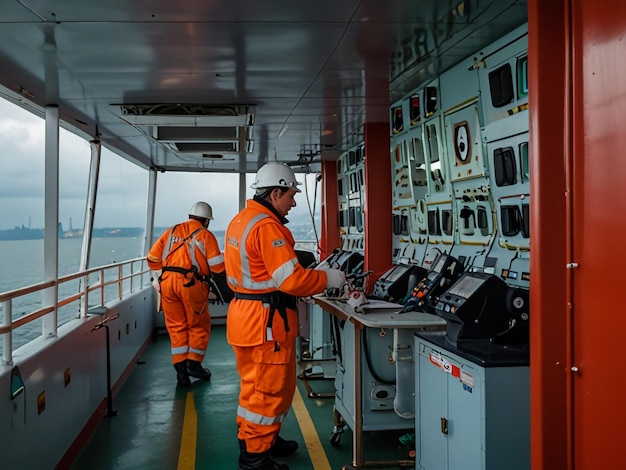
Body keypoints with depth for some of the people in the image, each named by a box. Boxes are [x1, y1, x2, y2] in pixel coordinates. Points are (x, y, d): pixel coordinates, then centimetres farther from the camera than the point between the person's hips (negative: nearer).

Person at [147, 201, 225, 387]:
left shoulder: (172, 231, 16)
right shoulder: (205, 235, 2)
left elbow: (152, 258, 14)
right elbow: (217, 266, -5)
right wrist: (224, 258, 17)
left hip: (167, 282, 4)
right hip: (191, 283, -4)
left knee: (176, 326, 11)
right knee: (198, 325, 13)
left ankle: (180, 366, 8)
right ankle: (193, 363, 12)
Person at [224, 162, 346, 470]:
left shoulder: (241, 219, 11)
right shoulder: (267, 226, -20)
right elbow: (292, 279, -24)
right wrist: (329, 279, -9)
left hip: (245, 314, 10)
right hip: (266, 320, -10)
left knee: (256, 385, 22)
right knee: (269, 389, 2)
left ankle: (256, 439, 37)